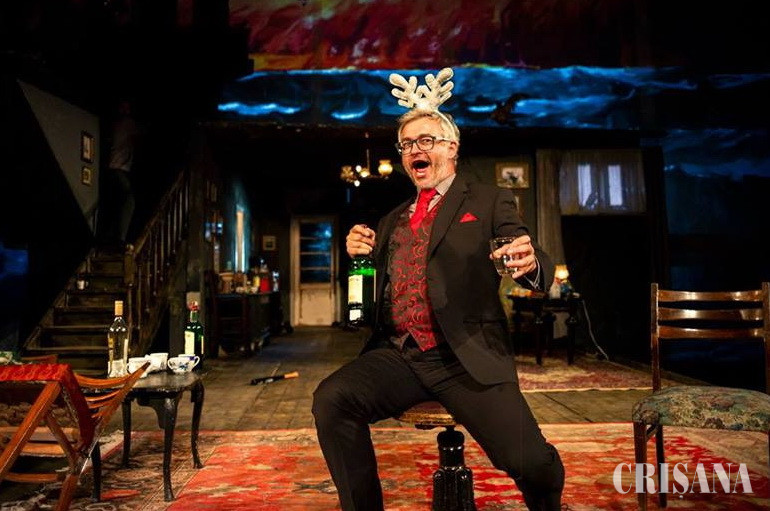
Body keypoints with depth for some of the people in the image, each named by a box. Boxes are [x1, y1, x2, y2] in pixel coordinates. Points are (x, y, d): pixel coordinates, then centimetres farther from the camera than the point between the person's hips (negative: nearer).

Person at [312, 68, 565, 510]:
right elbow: (372, 289, 23)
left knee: (532, 462, -21)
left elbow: (537, 269, -1)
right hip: (398, 356, 4)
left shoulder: (489, 202, 9)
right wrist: (357, 253, 3)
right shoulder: (393, 220, 22)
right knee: (330, 399, -24)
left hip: (466, 358, -3)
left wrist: (531, 263, -27)